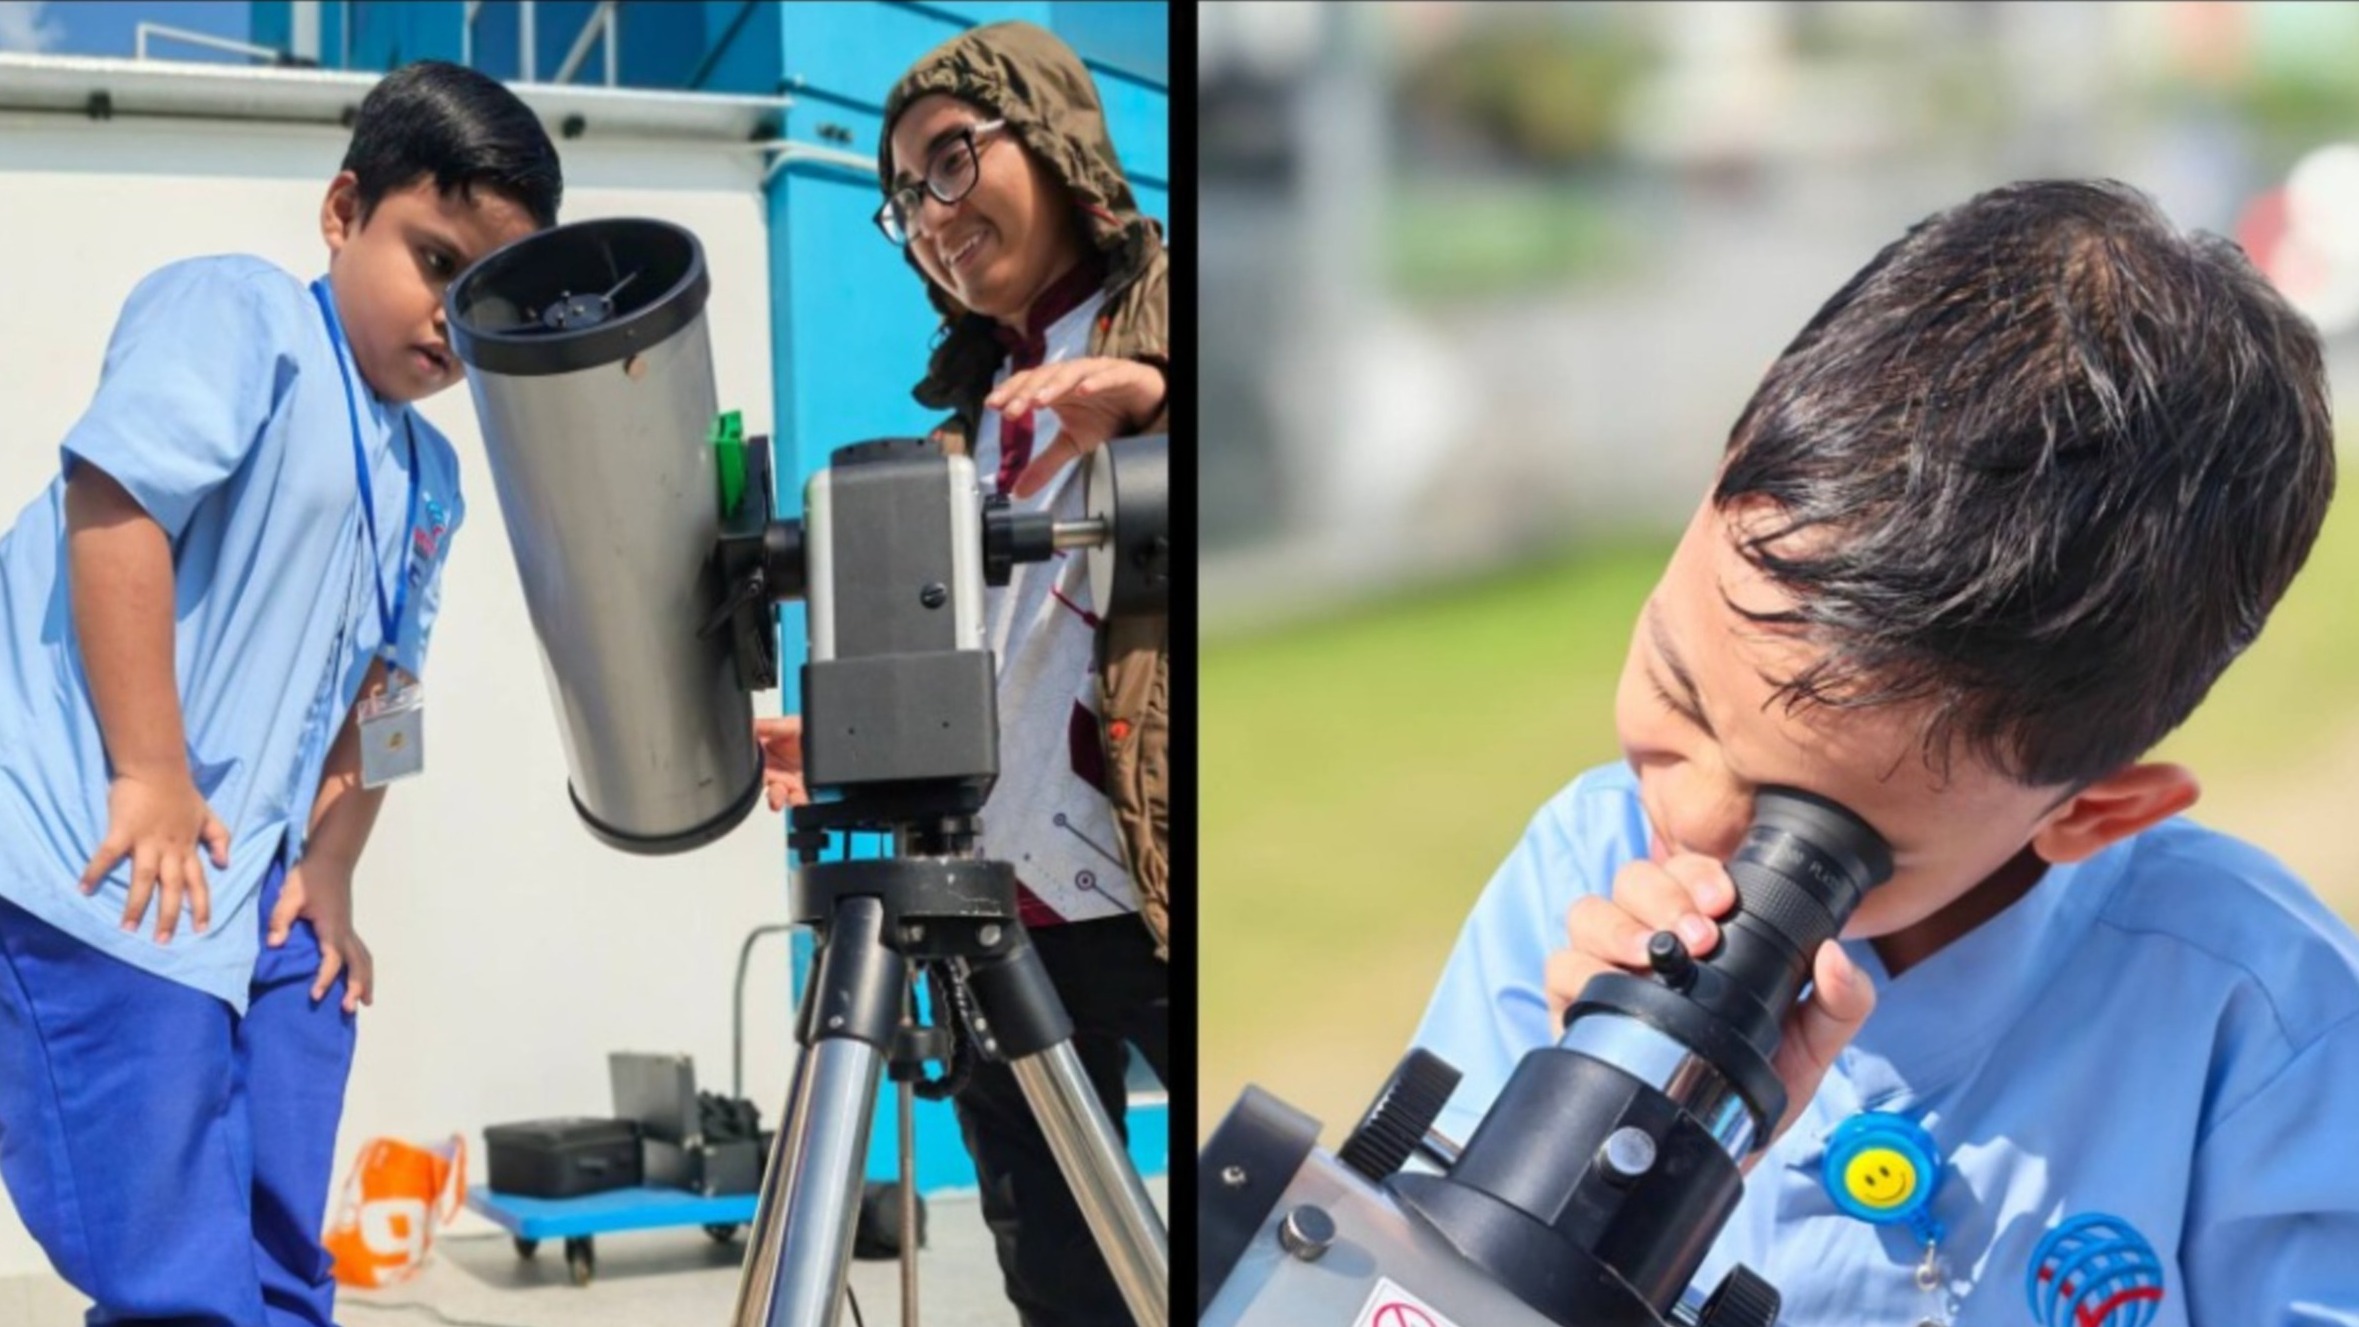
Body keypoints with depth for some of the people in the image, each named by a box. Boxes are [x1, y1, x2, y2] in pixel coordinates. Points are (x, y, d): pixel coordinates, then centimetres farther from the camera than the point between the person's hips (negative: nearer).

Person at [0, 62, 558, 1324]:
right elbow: (114, 504, -17)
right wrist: (151, 776, -20)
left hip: (260, 903, 9)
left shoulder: (430, 482, 20)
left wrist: (327, 875, 8)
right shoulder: (237, 310, -5)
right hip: (104, 872, -9)